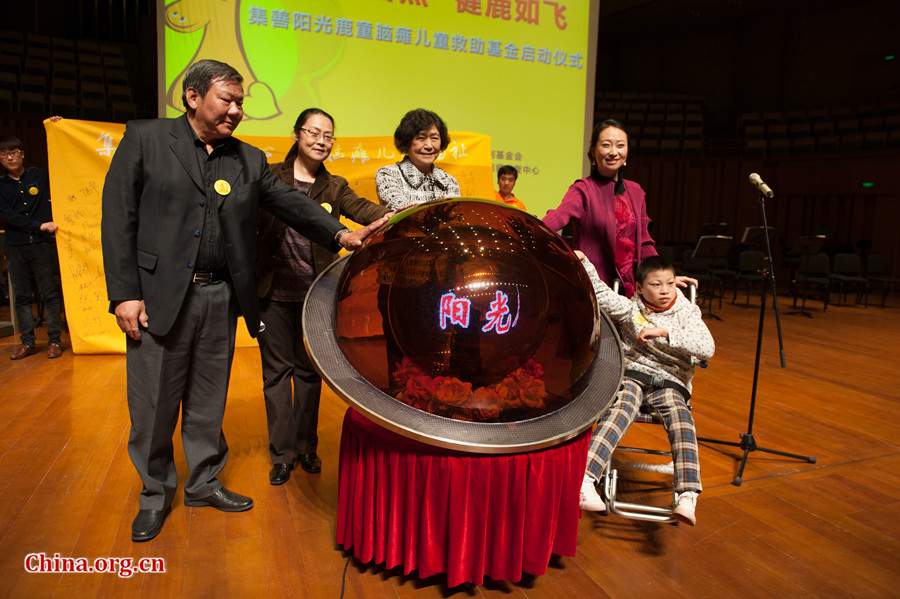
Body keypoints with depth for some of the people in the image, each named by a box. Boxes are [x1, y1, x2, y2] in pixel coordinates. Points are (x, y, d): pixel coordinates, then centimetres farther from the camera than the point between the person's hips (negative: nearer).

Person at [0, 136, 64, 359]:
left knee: (50, 294, -1)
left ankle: (55, 340, 6)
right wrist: (39, 225, -15)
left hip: (43, 244, -3)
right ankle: (27, 342, 14)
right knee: (22, 296, 7)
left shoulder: (41, 175, 5)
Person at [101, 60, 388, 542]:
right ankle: (155, 493, 29)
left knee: (209, 399, 15)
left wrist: (340, 234, -17)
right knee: (153, 400, 8)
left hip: (221, 299, 4)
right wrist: (124, 294, -11)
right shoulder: (145, 138, -1)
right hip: (159, 295, -3)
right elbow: (118, 217, -5)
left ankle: (204, 483, 33)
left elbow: (290, 202, 1)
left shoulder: (249, 159, 10)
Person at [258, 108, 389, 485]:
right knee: (277, 370, 6)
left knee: (309, 370, 12)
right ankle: (282, 453, 18)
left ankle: (306, 447, 27)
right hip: (274, 291, -1)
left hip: (315, 293, 2)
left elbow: (362, 209, -12)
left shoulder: (335, 187, 7)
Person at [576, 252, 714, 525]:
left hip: (670, 381, 1)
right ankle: (585, 480, -48)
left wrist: (665, 333, -16)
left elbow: (707, 348, -7)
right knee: (621, 409, -34)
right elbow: (600, 292, 2)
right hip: (632, 373, -1)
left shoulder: (687, 313, 9)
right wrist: (583, 262, -9)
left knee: (681, 420, -31)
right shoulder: (630, 308, 11)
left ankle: (687, 497, -40)